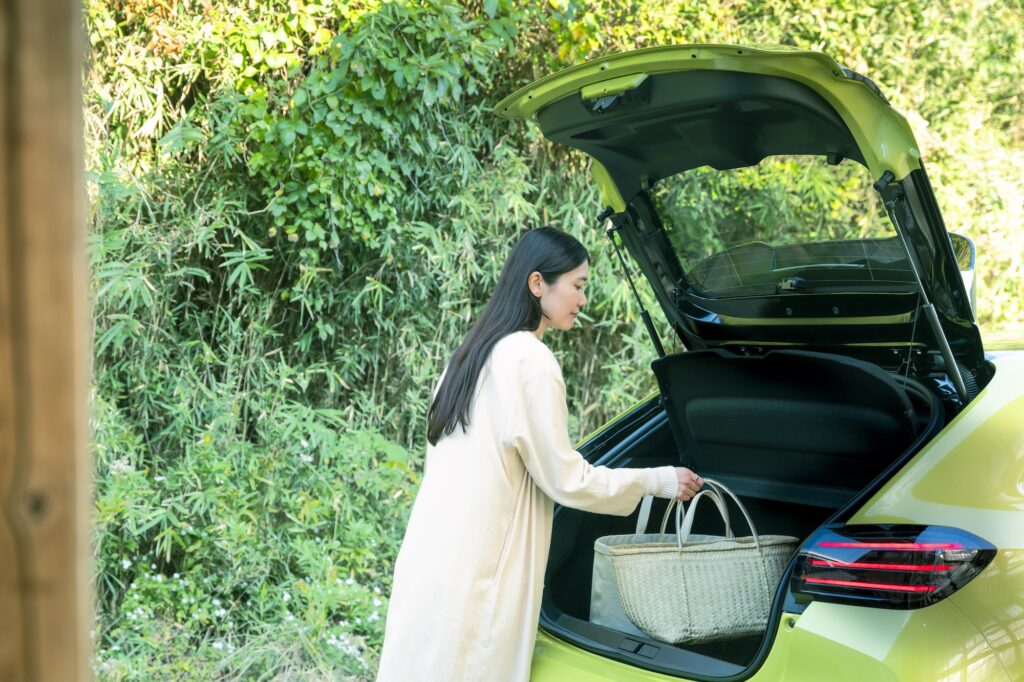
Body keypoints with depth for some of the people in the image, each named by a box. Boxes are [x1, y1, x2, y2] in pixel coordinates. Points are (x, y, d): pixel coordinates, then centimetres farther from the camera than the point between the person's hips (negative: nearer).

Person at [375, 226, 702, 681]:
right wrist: (658, 481, 1)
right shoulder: (530, 360, -13)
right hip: (471, 572, -8)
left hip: (436, 555, 9)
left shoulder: (477, 351, 14)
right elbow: (565, 479, -10)